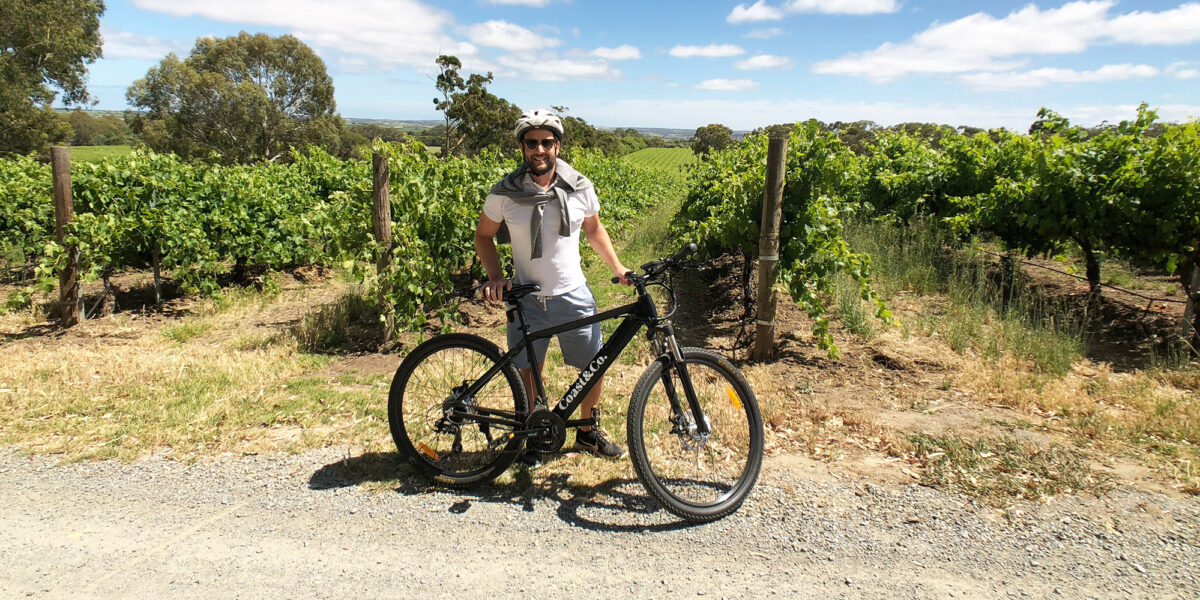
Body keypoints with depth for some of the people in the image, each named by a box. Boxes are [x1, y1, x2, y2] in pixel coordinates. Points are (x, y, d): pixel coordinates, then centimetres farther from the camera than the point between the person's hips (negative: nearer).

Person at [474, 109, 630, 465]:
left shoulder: (580, 188, -4)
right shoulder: (505, 193, -9)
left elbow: (594, 229, 12)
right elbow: (483, 236, 4)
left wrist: (617, 267, 2)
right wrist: (495, 277, -10)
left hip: (574, 296, 1)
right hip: (527, 300, -1)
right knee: (528, 372, 9)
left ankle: (587, 432, 31)